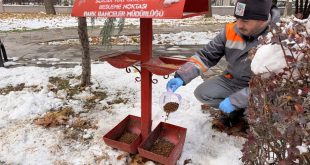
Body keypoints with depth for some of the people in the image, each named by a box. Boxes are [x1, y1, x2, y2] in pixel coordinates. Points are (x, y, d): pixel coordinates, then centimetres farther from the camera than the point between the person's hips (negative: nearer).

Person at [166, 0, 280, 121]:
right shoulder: (231, 30, -12)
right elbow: (206, 55, -7)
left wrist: (234, 100, -29)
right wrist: (182, 77, -20)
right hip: (232, 81, 5)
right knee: (201, 93, -9)